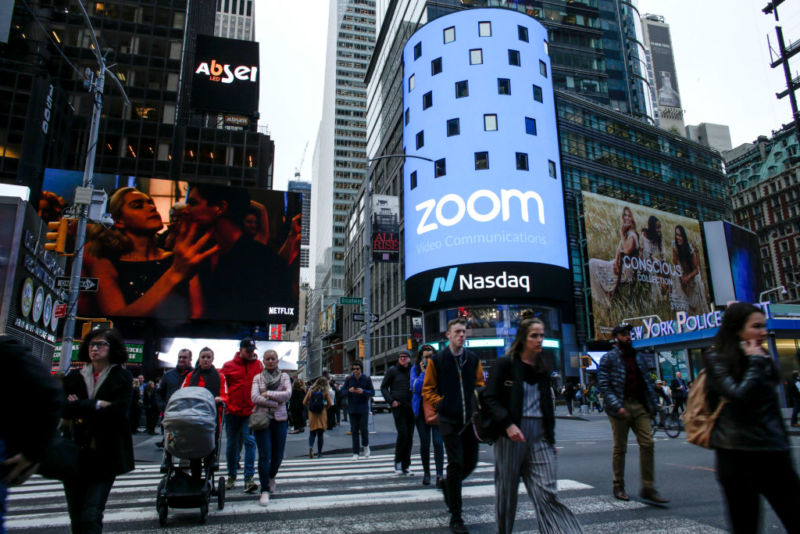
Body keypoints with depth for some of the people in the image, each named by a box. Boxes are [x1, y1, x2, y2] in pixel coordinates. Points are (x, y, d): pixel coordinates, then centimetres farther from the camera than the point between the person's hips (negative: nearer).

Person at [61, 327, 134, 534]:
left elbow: (120, 411, -13)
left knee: (91, 516, -9)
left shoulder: (122, 377, 0)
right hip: (74, 453, 4)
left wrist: (80, 408, -7)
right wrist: (96, 405, -15)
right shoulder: (74, 376, 10)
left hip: (104, 456, -4)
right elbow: (63, 408, -4)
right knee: (76, 516, 13)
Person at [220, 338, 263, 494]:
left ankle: (249, 478, -5)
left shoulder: (258, 365, 4)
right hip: (233, 411, 1)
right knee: (232, 444, 12)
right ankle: (231, 476, 29)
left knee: (250, 442, -9)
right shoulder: (228, 366, 3)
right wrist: (225, 404, -5)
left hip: (251, 411, -1)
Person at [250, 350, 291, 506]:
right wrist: (276, 401, -11)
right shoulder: (258, 378, 5)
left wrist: (268, 394, -12)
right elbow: (254, 398, -9)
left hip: (280, 419, 2)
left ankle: (271, 477, 39)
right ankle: (265, 490, 4)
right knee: (264, 455, -7)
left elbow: (288, 394, -8)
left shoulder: (284, 376, 8)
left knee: (278, 455, 8)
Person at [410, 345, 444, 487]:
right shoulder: (415, 369, 3)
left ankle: (440, 475, -10)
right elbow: (415, 387, -9)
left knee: (438, 442, -11)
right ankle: (426, 473, 26)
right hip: (421, 410, 1)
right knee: (424, 443, 9)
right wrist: (423, 372, -13)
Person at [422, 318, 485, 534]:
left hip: (469, 418, 4)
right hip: (449, 419, -4)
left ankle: (449, 486, 42)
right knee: (456, 463, -6)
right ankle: (455, 516, 6)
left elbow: (480, 384, 15)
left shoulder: (473, 359, 7)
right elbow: (427, 389, 2)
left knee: (471, 461, 11)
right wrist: (440, 403, -13)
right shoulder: (437, 360, -2)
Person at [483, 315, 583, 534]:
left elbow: (547, 404, 18)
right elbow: (490, 398, -9)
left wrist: (551, 437, 15)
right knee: (507, 488, 9)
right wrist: (508, 424, -20)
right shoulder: (506, 364, -5)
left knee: (547, 491, -3)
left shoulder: (543, 367, 11)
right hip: (512, 433, -4)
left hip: (539, 433, 4)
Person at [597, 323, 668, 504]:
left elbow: (647, 381, 19)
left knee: (647, 444, -3)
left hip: (639, 405, 5)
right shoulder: (608, 358, -2)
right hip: (620, 407, -5)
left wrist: (652, 403, 9)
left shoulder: (639, 357, 15)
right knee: (620, 448, 4)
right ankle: (618, 487, 17)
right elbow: (603, 385, -9)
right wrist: (617, 406, -18)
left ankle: (648, 488, 5)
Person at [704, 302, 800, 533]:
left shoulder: (764, 359, 13)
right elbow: (738, 397, -22)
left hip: (773, 453, 6)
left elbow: (773, 408, 22)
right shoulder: (717, 358, -8)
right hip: (738, 455, -6)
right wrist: (754, 362, -13)